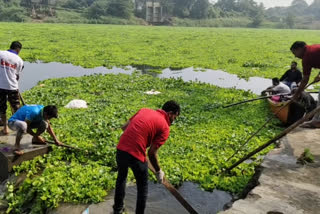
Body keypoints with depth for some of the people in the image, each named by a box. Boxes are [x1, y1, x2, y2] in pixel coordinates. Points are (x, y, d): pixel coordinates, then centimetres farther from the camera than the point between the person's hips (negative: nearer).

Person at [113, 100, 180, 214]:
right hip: (136, 155, -6)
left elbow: (124, 127, 17)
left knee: (121, 178, 31)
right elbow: (152, 153, -5)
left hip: (121, 148, 7)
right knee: (142, 187, 18)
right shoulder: (165, 127, -2)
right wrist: (158, 171, 9)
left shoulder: (144, 110, 15)